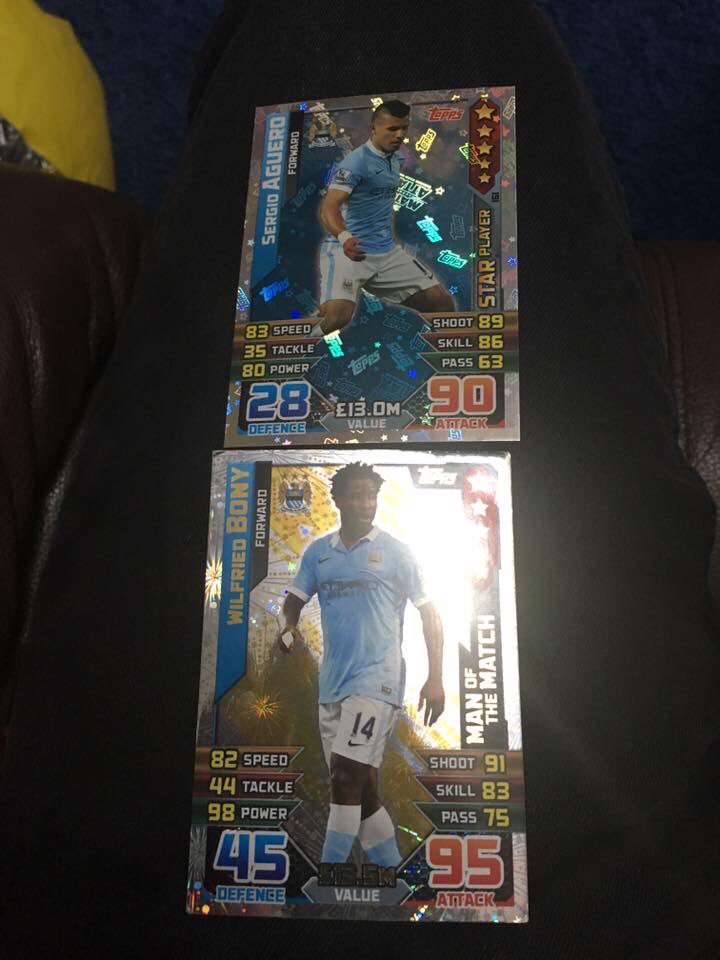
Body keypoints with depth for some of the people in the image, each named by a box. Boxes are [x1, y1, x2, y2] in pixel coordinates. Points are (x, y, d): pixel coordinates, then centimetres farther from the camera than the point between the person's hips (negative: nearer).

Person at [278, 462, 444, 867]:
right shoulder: (318, 552, 9)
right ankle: (391, 862, 27)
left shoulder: (395, 552, -1)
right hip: (333, 682, 5)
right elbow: (295, 599, 13)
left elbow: (429, 613, 1)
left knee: (346, 776, -14)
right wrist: (290, 625, -12)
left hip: (377, 679, -5)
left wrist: (435, 678, -6)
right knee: (360, 786, 11)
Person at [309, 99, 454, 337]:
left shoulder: (395, 160, 14)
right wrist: (344, 238, -42)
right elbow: (329, 207, -24)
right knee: (337, 316, -32)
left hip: (387, 252, 8)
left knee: (444, 304, 0)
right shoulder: (356, 161, -11)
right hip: (350, 251, -8)